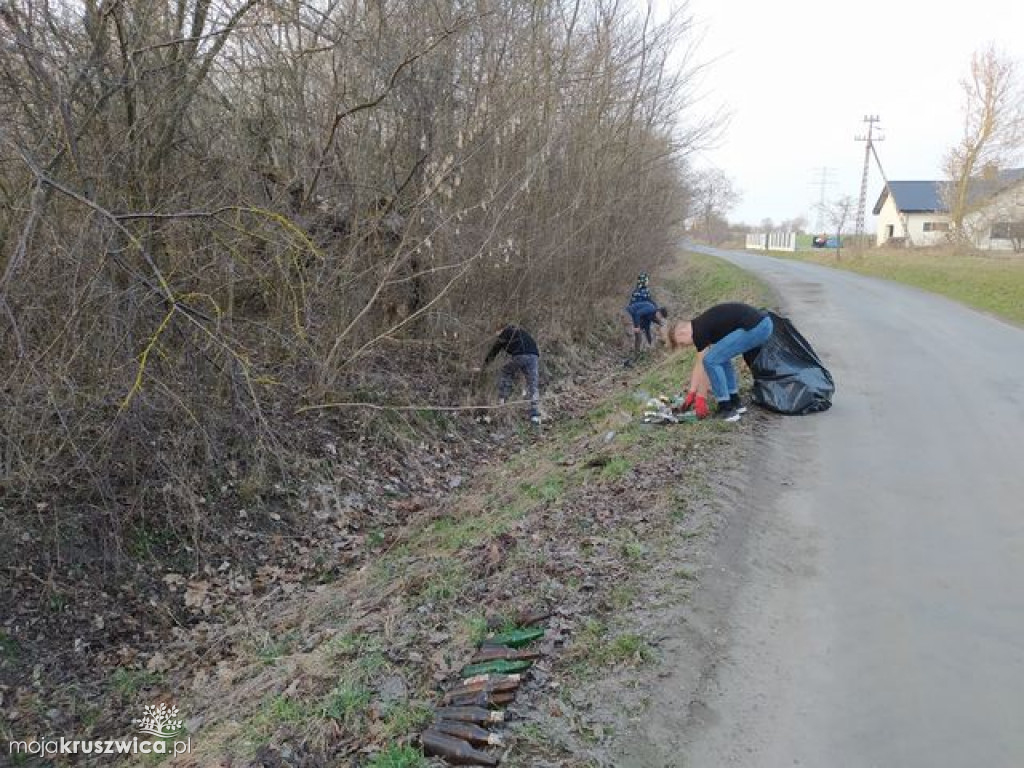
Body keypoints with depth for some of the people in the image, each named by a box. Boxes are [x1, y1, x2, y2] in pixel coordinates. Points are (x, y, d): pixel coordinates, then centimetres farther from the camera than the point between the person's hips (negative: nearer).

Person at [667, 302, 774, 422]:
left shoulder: (699, 330, -7)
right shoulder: (702, 325, 20)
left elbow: (703, 366, -5)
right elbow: (699, 364, 24)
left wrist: (701, 398, 2)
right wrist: (691, 393, 26)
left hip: (755, 328, -10)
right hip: (764, 323, 10)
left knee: (712, 360, -6)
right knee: (721, 356, 23)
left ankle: (727, 409, -2)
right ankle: (735, 402, 25)